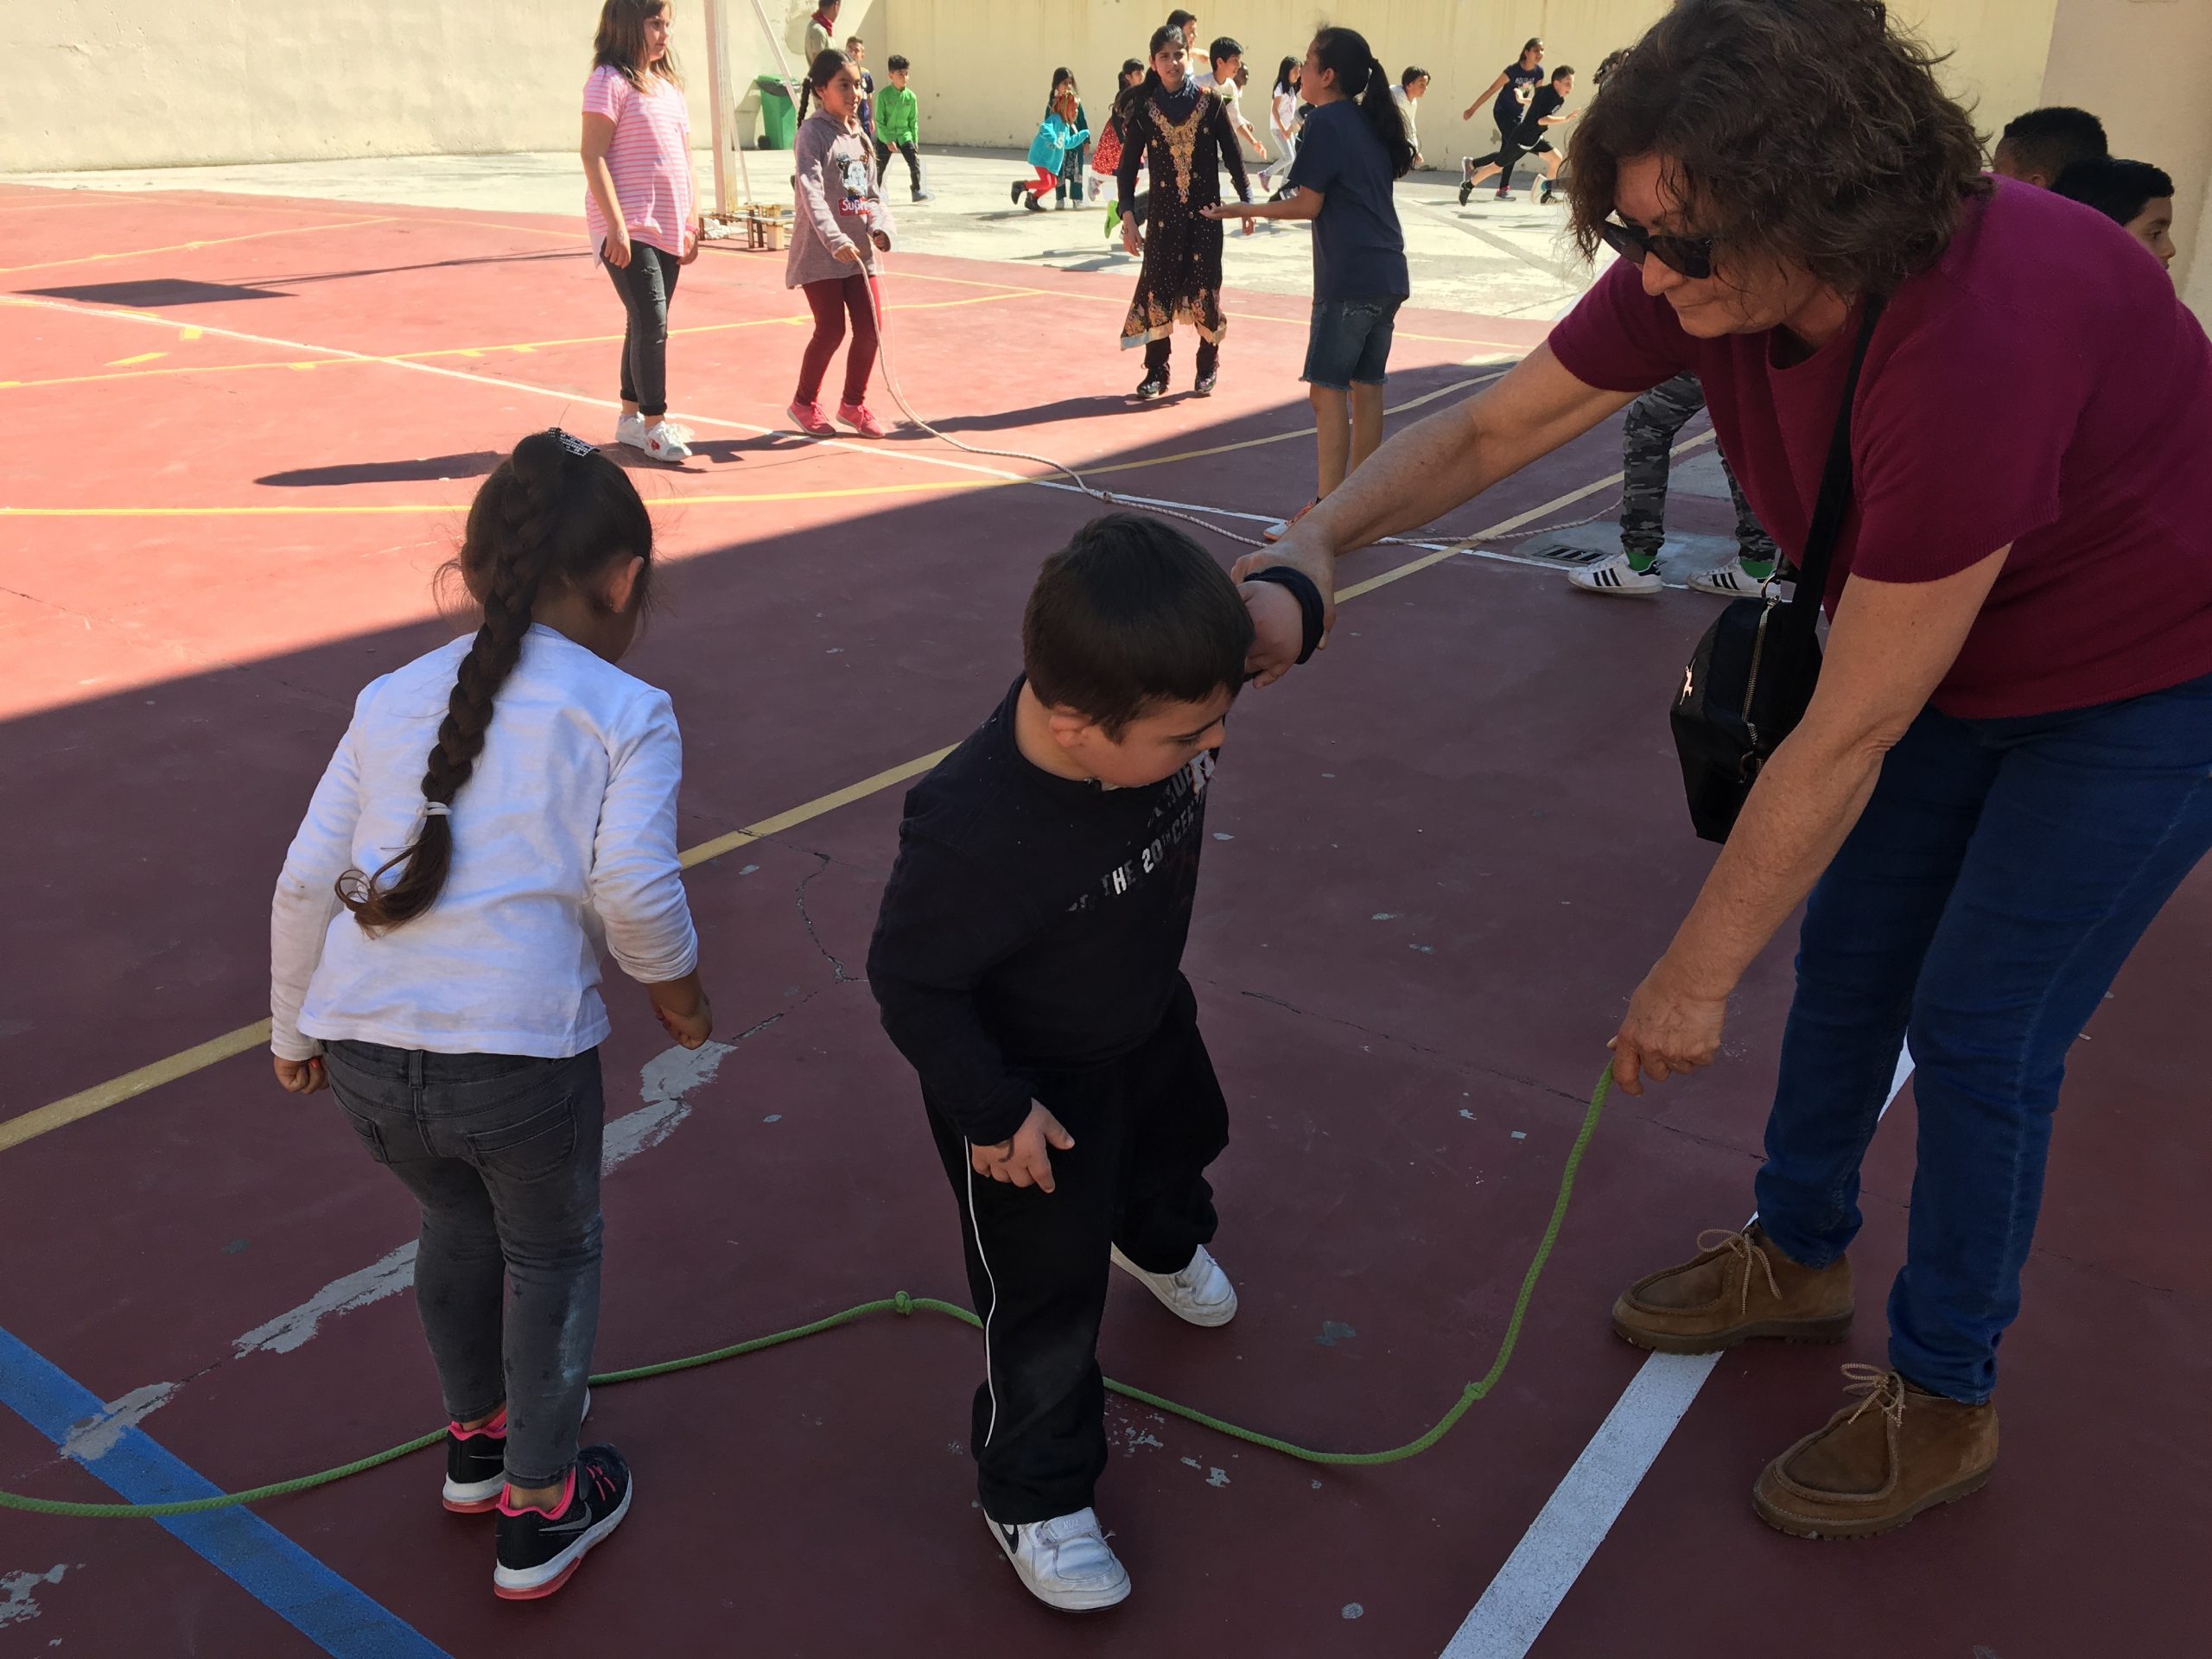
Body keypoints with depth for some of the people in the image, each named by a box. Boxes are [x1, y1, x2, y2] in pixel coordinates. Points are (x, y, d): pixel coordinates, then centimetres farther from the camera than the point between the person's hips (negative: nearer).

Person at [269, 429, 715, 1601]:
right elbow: (632, 885, -13)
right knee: (553, 1256, 22)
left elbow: (306, 881, 12)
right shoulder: (627, 713, -1)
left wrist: (294, 1031, 24)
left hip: (364, 1056, 5)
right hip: (520, 1053, -5)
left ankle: (476, 1441, 54)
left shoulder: (392, 698, 13)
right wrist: (676, 987, 7)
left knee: (459, 1220, 32)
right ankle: (537, 1515, 37)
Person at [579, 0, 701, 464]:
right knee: (652, 322, -11)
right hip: (629, 229, -8)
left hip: (667, 229, 8)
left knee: (647, 324, 12)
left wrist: (692, 222, 14)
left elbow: (684, 159, 19)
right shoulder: (610, 81, -8)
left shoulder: (668, 85, 15)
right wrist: (616, 225, -19)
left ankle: (631, 418, 22)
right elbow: (593, 156, -13)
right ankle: (653, 424, -2)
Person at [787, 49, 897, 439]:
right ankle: (804, 403, 16)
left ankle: (854, 404, 21)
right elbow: (811, 193, -22)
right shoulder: (813, 133, -10)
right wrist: (835, 240, -34)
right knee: (831, 329, -4)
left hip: (859, 252, 7)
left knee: (869, 327, 4)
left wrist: (881, 227, -9)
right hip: (820, 253, -7)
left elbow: (874, 191, 12)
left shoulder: (860, 136, 12)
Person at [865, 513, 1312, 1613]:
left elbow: (1262, 620, -1)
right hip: (1027, 1080, -7)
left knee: (1183, 1133, 35)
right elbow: (911, 983, -28)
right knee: (1046, 1291, 7)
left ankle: (1159, 1240, 73)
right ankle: (1034, 1497, 35)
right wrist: (993, 1112, -21)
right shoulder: (970, 830, -45)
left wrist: (1274, 598, -20)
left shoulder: (1151, 709, -28)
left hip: (1147, 1017, 7)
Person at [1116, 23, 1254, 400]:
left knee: (1205, 288, -1)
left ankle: (1208, 368, 16)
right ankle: (1156, 371, 10)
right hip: (1163, 213, 1)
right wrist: (1128, 218, -4)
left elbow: (1233, 156, 4)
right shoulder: (1144, 109, -1)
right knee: (1157, 288, -2)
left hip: (1205, 212, 0)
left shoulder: (1209, 104, -2)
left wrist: (1246, 201, 1)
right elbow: (1128, 167, 1)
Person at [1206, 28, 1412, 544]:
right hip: (1388, 275, 9)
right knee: (1366, 387, 11)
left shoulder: (1326, 122, -9)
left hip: (1348, 279, -9)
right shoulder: (1371, 123, 15)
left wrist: (1243, 211, -1)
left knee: (1328, 389, -8)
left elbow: (1308, 206, -10)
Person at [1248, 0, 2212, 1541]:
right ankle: (1798, 1257, 37)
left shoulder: (1980, 333, -41)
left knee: (1979, 1027, -2)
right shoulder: (1708, 269, -19)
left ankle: (1944, 1399, 20)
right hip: (1957, 656, 7)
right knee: (1848, 953, 13)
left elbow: (1848, 738, -35)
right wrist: (1322, 535, -26)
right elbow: (1486, 430, -7)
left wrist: (1695, 979, -25)